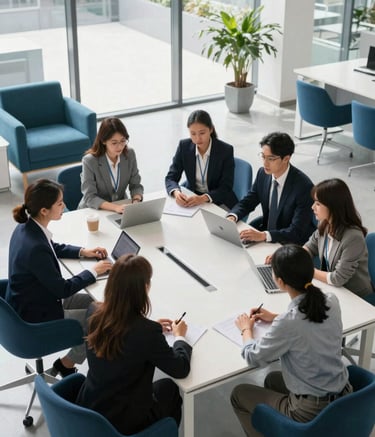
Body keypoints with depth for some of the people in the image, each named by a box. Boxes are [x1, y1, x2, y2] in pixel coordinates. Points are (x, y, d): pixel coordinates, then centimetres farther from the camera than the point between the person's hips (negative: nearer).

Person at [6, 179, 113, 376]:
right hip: (37, 316, -9)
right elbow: (62, 289, -23)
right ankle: (66, 364, 17)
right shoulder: (35, 248, -35)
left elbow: (54, 247, 17)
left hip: (34, 301, 9)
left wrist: (83, 251, 6)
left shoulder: (27, 227, -6)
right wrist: (93, 272, -11)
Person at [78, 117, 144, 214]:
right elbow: (90, 198, -20)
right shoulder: (90, 161, -18)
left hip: (121, 207, 3)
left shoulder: (129, 154, -5)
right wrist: (115, 207, -34)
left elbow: (135, 185, 1)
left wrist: (136, 201, -20)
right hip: (94, 211, -3)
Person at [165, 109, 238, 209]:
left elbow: (226, 188, -16)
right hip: (193, 198, 3)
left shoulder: (226, 150, -14)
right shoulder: (184, 146, -6)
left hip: (219, 202, -3)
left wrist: (203, 198, -35)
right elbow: (171, 177, -5)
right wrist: (176, 193, -29)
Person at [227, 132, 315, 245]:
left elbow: (297, 232, -25)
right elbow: (247, 202, 8)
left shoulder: (303, 186, -22)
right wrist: (232, 217, -15)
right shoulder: (263, 173, -3)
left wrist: (263, 235, -38)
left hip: (292, 243, -6)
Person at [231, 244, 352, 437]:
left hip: (311, 412, -7)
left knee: (239, 394, 16)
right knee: (272, 379, 32)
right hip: (344, 397, 7)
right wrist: (276, 318, 18)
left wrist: (246, 329, 7)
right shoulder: (331, 301, -9)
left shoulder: (287, 323, -28)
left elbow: (254, 357, -11)